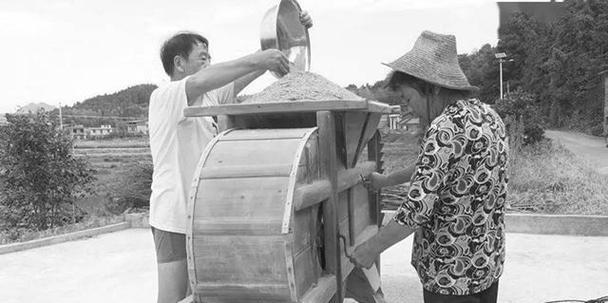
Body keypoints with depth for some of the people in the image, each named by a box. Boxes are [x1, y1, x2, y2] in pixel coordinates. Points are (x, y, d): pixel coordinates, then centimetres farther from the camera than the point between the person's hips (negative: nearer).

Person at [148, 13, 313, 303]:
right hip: (174, 217, -7)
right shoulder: (163, 97, -11)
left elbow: (243, 77, 9)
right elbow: (199, 82, -30)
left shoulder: (211, 97, 12)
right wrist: (257, 60, -29)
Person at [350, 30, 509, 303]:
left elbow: (417, 209, -26)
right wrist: (387, 180, 25)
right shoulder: (488, 116, 5)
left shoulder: (445, 128, -24)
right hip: (489, 262, 9)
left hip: (452, 274, -9)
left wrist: (371, 248, -14)